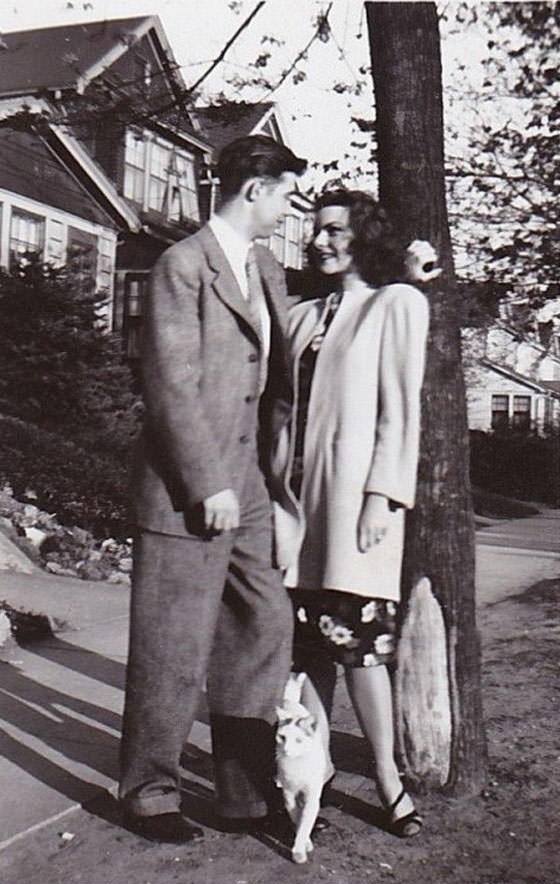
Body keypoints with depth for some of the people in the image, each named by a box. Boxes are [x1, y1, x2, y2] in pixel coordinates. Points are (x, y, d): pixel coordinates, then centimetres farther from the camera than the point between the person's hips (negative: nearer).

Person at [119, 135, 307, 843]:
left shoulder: (266, 268, 16)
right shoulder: (182, 265, -10)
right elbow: (171, 387, -16)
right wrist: (208, 487, -18)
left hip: (247, 483, 8)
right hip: (187, 490, -8)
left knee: (264, 625, 10)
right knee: (173, 648, 2)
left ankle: (245, 789, 25)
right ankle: (148, 793, 22)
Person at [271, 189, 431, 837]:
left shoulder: (397, 303, 2)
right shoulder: (305, 314, 18)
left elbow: (399, 406, -6)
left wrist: (382, 495, -14)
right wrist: (278, 482, 9)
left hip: (354, 487, -5)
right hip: (297, 487, 6)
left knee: (356, 633, -5)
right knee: (309, 634, 6)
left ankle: (387, 774, 9)